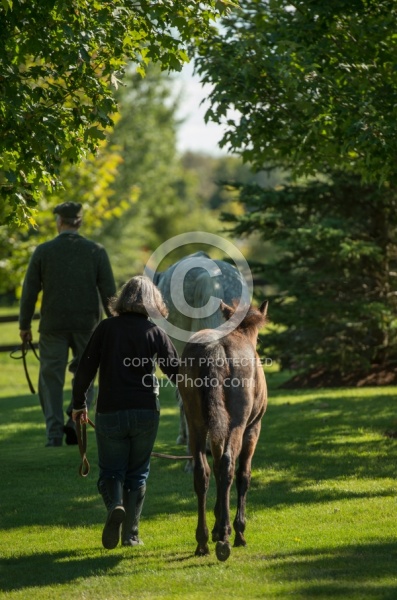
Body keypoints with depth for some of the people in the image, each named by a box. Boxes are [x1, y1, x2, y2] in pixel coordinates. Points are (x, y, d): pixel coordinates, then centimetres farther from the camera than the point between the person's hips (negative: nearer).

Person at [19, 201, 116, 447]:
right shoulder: (96, 251, -1)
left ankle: (54, 434, 1)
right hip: (87, 324, 1)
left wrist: (25, 325, 10)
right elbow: (109, 292, -2)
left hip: (53, 325, 0)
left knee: (51, 379, 6)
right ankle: (75, 419, -2)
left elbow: (30, 291, 1)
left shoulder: (43, 251, -1)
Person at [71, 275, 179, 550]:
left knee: (111, 470, 10)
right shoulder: (155, 332, -1)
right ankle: (131, 533, 11)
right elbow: (176, 371, -4)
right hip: (146, 413, 1)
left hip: (110, 413, -1)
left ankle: (115, 505, -20)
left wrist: (79, 404, 11)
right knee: (137, 473, 14)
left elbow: (85, 369, -1)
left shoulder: (106, 328, -1)